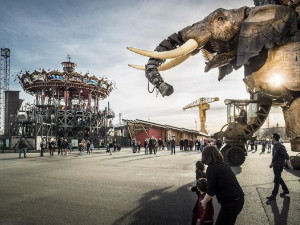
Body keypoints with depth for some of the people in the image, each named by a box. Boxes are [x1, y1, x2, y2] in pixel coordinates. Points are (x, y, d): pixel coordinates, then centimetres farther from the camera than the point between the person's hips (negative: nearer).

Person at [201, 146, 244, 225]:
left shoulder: (211, 168, -15)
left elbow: (211, 192, -14)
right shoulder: (223, 164, 9)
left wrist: (204, 201, 5)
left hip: (231, 203, -8)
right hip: (239, 199, 8)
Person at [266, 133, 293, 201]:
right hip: (275, 165, 9)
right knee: (279, 179, 20)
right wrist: (272, 163, 21)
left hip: (279, 166, -9)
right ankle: (286, 190, 37)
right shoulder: (274, 146, 8)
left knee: (276, 180, -4)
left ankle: (273, 196, 1)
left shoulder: (280, 147, -21)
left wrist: (289, 165, -16)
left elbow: (286, 156, -18)